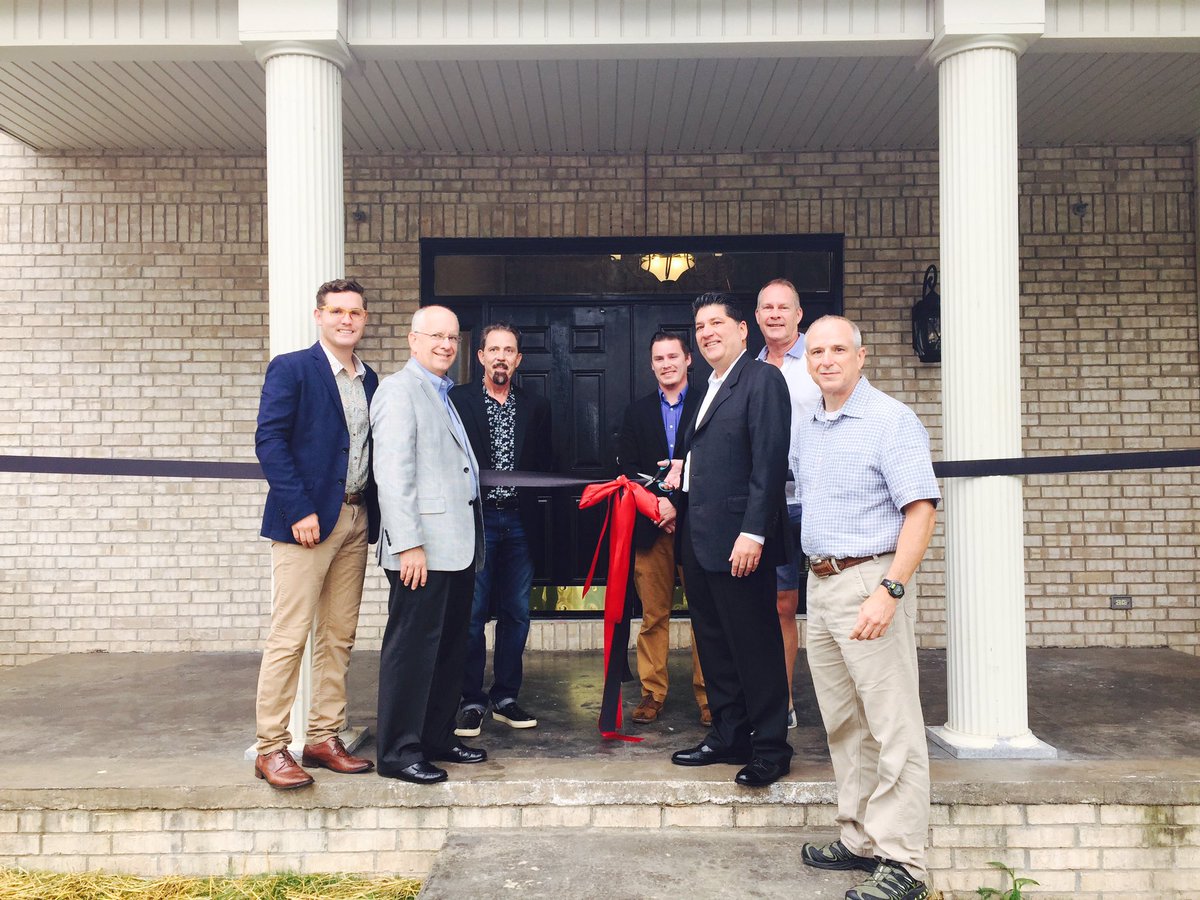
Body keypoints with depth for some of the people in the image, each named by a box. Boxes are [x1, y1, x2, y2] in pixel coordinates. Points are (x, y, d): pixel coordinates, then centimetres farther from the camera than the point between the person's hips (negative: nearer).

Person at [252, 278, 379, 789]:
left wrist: (373, 513, 5)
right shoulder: (291, 369, -3)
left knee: (339, 637, 10)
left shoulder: (369, 380, 16)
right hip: (307, 519, -6)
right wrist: (299, 511, -16)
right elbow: (269, 441, -11)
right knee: (289, 637, -5)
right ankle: (271, 748, 5)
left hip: (356, 519, 7)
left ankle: (324, 738, 20)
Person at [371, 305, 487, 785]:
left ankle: (438, 737, 26)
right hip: (424, 546, -9)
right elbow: (393, 474, -15)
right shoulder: (399, 390, -7)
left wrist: (471, 543, 14)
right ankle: (399, 752, 7)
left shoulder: (444, 395, 20)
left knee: (450, 646, 14)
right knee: (412, 648, -3)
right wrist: (409, 544, -21)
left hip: (457, 546, 9)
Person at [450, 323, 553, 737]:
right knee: (472, 614, 0)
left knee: (516, 613, 8)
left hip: (518, 521, 4)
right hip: (475, 518, -3)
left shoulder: (535, 407, 12)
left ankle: (505, 698, 20)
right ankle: (471, 700, 11)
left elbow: (545, 464, 12)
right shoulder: (458, 400, 1)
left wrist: (534, 505, -2)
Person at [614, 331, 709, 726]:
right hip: (651, 528, 2)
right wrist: (657, 504, -7)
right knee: (653, 614, 5)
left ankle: (707, 694, 10)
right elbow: (627, 468, 7)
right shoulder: (637, 412, 14)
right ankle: (652, 692, 13)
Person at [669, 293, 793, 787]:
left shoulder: (762, 379, -8)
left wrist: (753, 533, -22)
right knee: (714, 644, 14)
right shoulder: (708, 391, 20)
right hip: (699, 542, 9)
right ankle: (728, 737, 25)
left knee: (755, 646, -1)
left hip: (738, 540, -9)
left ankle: (770, 747, 10)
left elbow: (770, 461, -17)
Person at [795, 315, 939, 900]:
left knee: (893, 728, -3)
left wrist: (889, 590, -25)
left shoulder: (891, 421, -9)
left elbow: (921, 509, -16)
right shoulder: (808, 429, 14)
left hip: (870, 581, -8)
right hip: (820, 584, 8)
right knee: (843, 724, 14)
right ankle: (861, 840, 25)